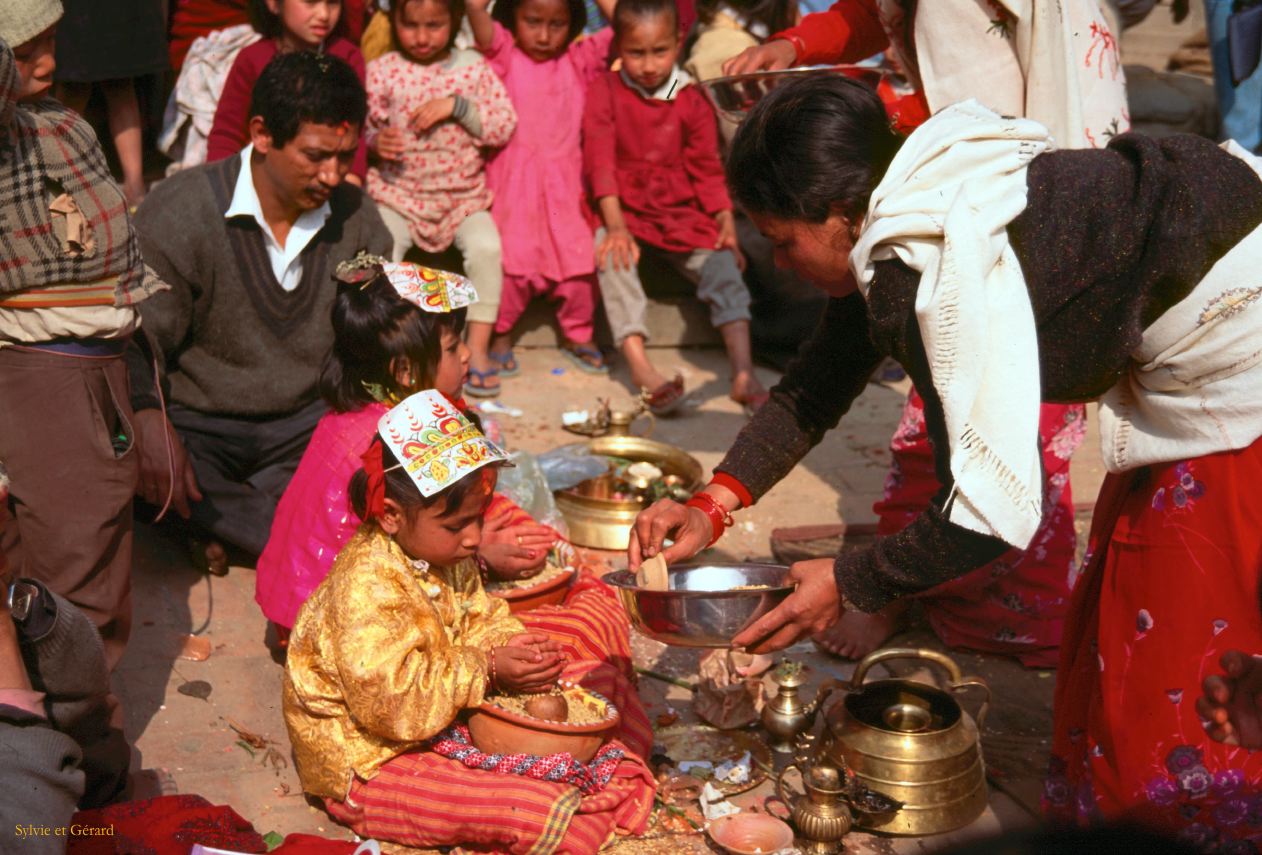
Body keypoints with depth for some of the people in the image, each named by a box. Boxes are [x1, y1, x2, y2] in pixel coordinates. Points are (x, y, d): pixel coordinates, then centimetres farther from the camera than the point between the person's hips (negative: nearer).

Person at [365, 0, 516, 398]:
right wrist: (376, 141, -18)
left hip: (463, 194, 0)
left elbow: (505, 126, -3)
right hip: (397, 192, 0)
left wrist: (457, 106, -16)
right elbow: (361, 128, 5)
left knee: (486, 246, -26)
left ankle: (477, 348, -13)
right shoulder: (382, 72, 1)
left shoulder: (474, 67, 2)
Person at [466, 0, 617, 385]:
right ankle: (500, 335, 13)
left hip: (565, 182, 2)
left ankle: (577, 335, 22)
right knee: (512, 257, -7)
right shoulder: (504, 54, 2)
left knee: (579, 255, 2)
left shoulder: (580, 60, 8)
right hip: (513, 181, -2)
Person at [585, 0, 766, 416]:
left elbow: (706, 167, 9)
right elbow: (600, 159, -8)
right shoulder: (604, 90, 1)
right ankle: (640, 368, -44)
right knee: (613, 255, -34)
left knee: (723, 265, -20)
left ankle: (743, 374, -29)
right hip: (625, 211, -2)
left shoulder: (692, 100, 7)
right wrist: (614, 223, -20)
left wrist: (726, 221, -6)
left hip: (682, 215, 3)